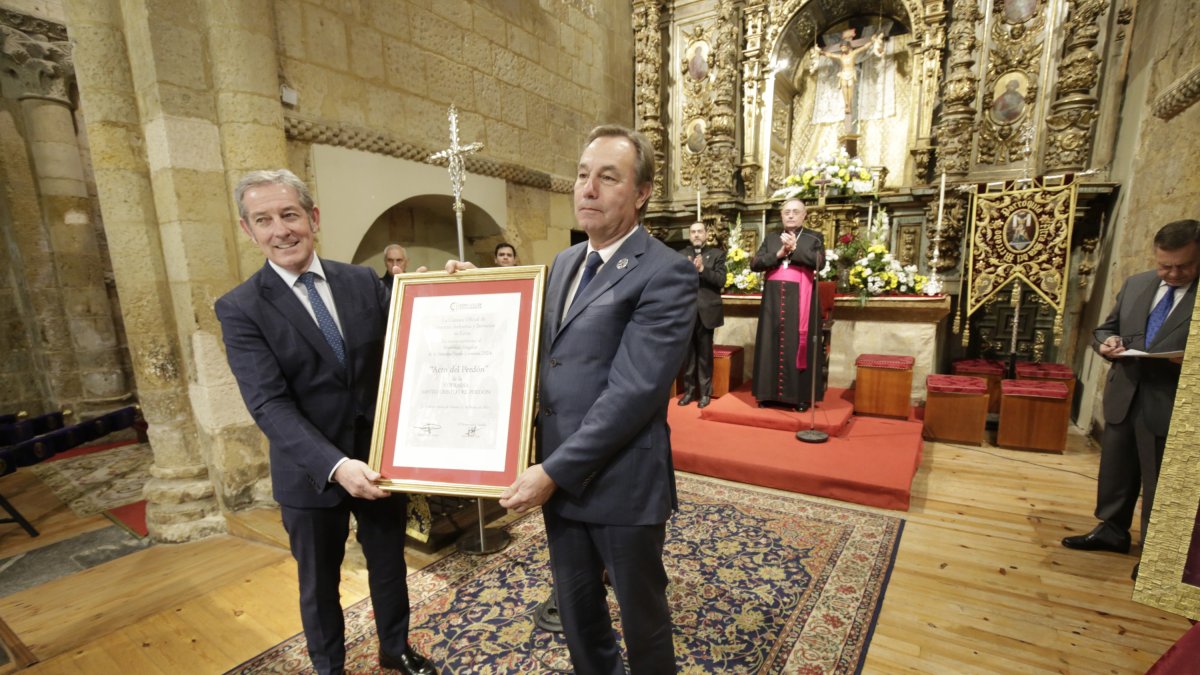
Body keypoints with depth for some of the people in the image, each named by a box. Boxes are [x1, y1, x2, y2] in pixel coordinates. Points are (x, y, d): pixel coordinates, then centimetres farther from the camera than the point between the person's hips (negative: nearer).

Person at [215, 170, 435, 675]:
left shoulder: (363, 282, -3)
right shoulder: (241, 308, -11)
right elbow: (270, 404, -19)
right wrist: (335, 465, -32)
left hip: (380, 459, 3)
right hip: (311, 474, -2)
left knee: (389, 564, 22)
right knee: (319, 583, 21)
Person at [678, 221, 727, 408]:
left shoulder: (717, 254, 4)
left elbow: (721, 281, -7)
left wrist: (702, 269, -19)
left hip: (706, 311, -2)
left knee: (705, 354, 4)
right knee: (687, 353, 8)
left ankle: (705, 392, 13)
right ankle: (689, 390, 18)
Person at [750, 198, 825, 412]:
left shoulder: (814, 238, 7)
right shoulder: (771, 238, 14)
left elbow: (819, 262, -11)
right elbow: (754, 264, 1)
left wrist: (794, 248, -14)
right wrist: (779, 254, -11)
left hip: (801, 301, -2)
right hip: (774, 300, 3)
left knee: (799, 345, -1)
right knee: (772, 344, 4)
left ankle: (801, 396, 6)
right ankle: (770, 393, 11)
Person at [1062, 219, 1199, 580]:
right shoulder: (1135, 284, 6)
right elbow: (1105, 328, 15)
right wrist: (1106, 342, -7)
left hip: (1170, 407, -5)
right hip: (1123, 398, 5)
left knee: (1159, 483, 8)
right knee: (1115, 472, 18)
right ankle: (1112, 530, 36)